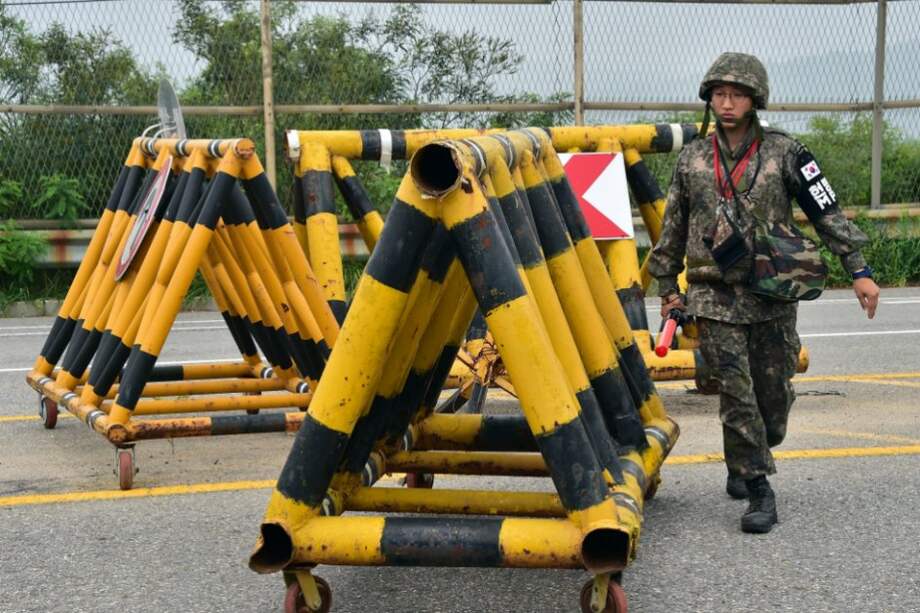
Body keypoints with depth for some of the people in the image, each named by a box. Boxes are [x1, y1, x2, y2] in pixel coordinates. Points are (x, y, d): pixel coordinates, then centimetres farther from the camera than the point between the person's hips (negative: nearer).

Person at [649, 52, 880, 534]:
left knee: (774, 394, 6)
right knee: (737, 395, -6)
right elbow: (673, 229, 13)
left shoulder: (784, 152, -1)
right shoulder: (692, 159, 5)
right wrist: (668, 288, 14)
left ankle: (745, 462, 34)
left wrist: (858, 270, -5)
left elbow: (828, 214, 0)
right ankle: (758, 490, 3)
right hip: (715, 299, 0)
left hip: (773, 297, 0)